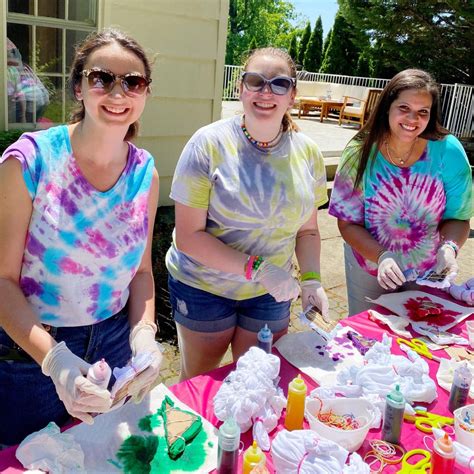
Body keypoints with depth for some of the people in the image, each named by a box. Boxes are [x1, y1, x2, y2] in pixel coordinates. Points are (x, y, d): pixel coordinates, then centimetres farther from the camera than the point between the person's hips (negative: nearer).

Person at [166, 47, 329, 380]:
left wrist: (311, 279, -10)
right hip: (203, 287, -2)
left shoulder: (307, 153, -4)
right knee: (198, 381, 18)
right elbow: (189, 236, -19)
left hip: (270, 295, 3)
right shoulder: (210, 144, -17)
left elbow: (307, 230, 6)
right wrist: (256, 267, -26)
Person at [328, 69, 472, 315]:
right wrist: (382, 257, -30)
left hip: (428, 272, 1)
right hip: (370, 269, 0)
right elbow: (348, 223, -15)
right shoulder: (360, 153, -19)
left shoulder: (448, 151, -18)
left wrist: (449, 247, -29)